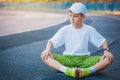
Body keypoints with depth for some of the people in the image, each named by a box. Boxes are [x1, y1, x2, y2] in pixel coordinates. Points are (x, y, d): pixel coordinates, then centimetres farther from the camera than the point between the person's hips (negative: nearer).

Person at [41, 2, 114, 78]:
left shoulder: (89, 30, 2)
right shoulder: (65, 30, 2)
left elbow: (103, 41, 7)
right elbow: (51, 41, 1)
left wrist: (106, 50, -14)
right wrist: (48, 49, -21)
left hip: (84, 59, 0)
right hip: (67, 59, 0)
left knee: (109, 58, -23)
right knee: (44, 55, -25)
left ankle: (87, 71, -45)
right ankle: (67, 71, -45)